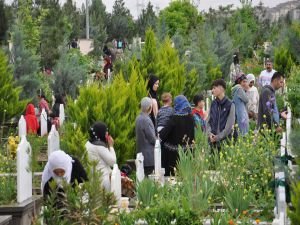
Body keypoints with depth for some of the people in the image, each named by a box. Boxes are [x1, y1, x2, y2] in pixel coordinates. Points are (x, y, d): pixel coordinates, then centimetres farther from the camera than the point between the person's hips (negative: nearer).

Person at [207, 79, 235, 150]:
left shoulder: (230, 104, -6)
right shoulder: (213, 104, 9)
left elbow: (229, 125, -8)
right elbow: (208, 121, 13)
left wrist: (218, 137, -11)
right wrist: (209, 133, -6)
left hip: (225, 140, -4)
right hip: (212, 141, 5)